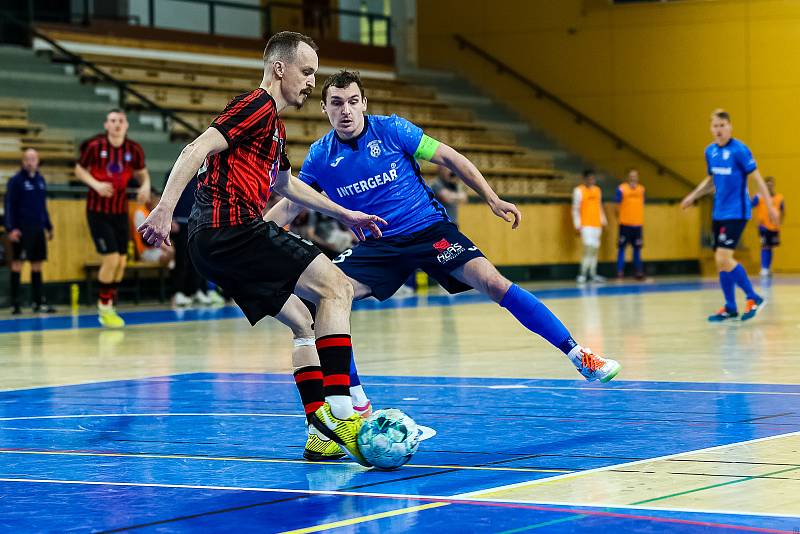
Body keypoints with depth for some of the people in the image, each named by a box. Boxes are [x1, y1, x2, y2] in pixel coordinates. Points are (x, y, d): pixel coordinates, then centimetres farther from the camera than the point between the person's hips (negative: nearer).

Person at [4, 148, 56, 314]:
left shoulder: (40, 180, 13)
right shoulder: (15, 181, -5)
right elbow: (9, 205, -8)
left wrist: (48, 226, 19)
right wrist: (11, 228, -15)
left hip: (38, 229, 6)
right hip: (21, 230, -6)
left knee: (37, 263, 8)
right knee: (17, 262, -4)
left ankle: (38, 302, 13)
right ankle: (15, 303, -2)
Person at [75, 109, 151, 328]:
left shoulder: (134, 149, -5)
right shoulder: (95, 146, -13)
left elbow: (142, 172, 10)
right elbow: (79, 170, -1)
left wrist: (145, 186, -12)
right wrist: (96, 184, -19)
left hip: (120, 211, 4)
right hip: (98, 210, -4)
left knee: (121, 262, 7)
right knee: (110, 258, -12)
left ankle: (108, 307, 25)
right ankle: (104, 306, 6)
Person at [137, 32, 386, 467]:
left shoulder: (274, 126, 26)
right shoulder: (258, 106, -5)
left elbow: (284, 183, 44)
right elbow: (196, 150, -17)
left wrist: (344, 214, 48)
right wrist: (165, 208, -27)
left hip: (214, 243, 10)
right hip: (233, 228, -10)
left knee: (303, 323, 15)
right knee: (336, 287, -13)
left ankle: (321, 435, 10)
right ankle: (337, 411, -22)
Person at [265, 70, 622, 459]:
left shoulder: (392, 130, -10)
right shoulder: (320, 157, -2)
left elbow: (450, 158, -2)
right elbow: (289, 206, 10)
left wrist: (493, 200, -6)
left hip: (429, 228, -3)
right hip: (378, 246, 3)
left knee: (493, 283, -21)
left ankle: (578, 355, -13)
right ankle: (355, 400, -5)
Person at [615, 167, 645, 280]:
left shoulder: (641, 189, 9)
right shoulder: (621, 189, -5)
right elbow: (618, 205, -1)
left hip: (638, 223, 4)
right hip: (625, 223, -4)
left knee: (637, 249, 8)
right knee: (622, 247, -2)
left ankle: (638, 271, 14)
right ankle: (620, 272, 0)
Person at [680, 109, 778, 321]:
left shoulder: (739, 150, -13)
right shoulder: (710, 151, 8)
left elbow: (757, 178, -10)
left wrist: (770, 206, -12)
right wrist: (693, 196, 13)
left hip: (736, 213, -7)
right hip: (718, 214, 7)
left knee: (723, 258, -15)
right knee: (720, 260, 9)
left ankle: (753, 298, -1)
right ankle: (730, 308, 19)